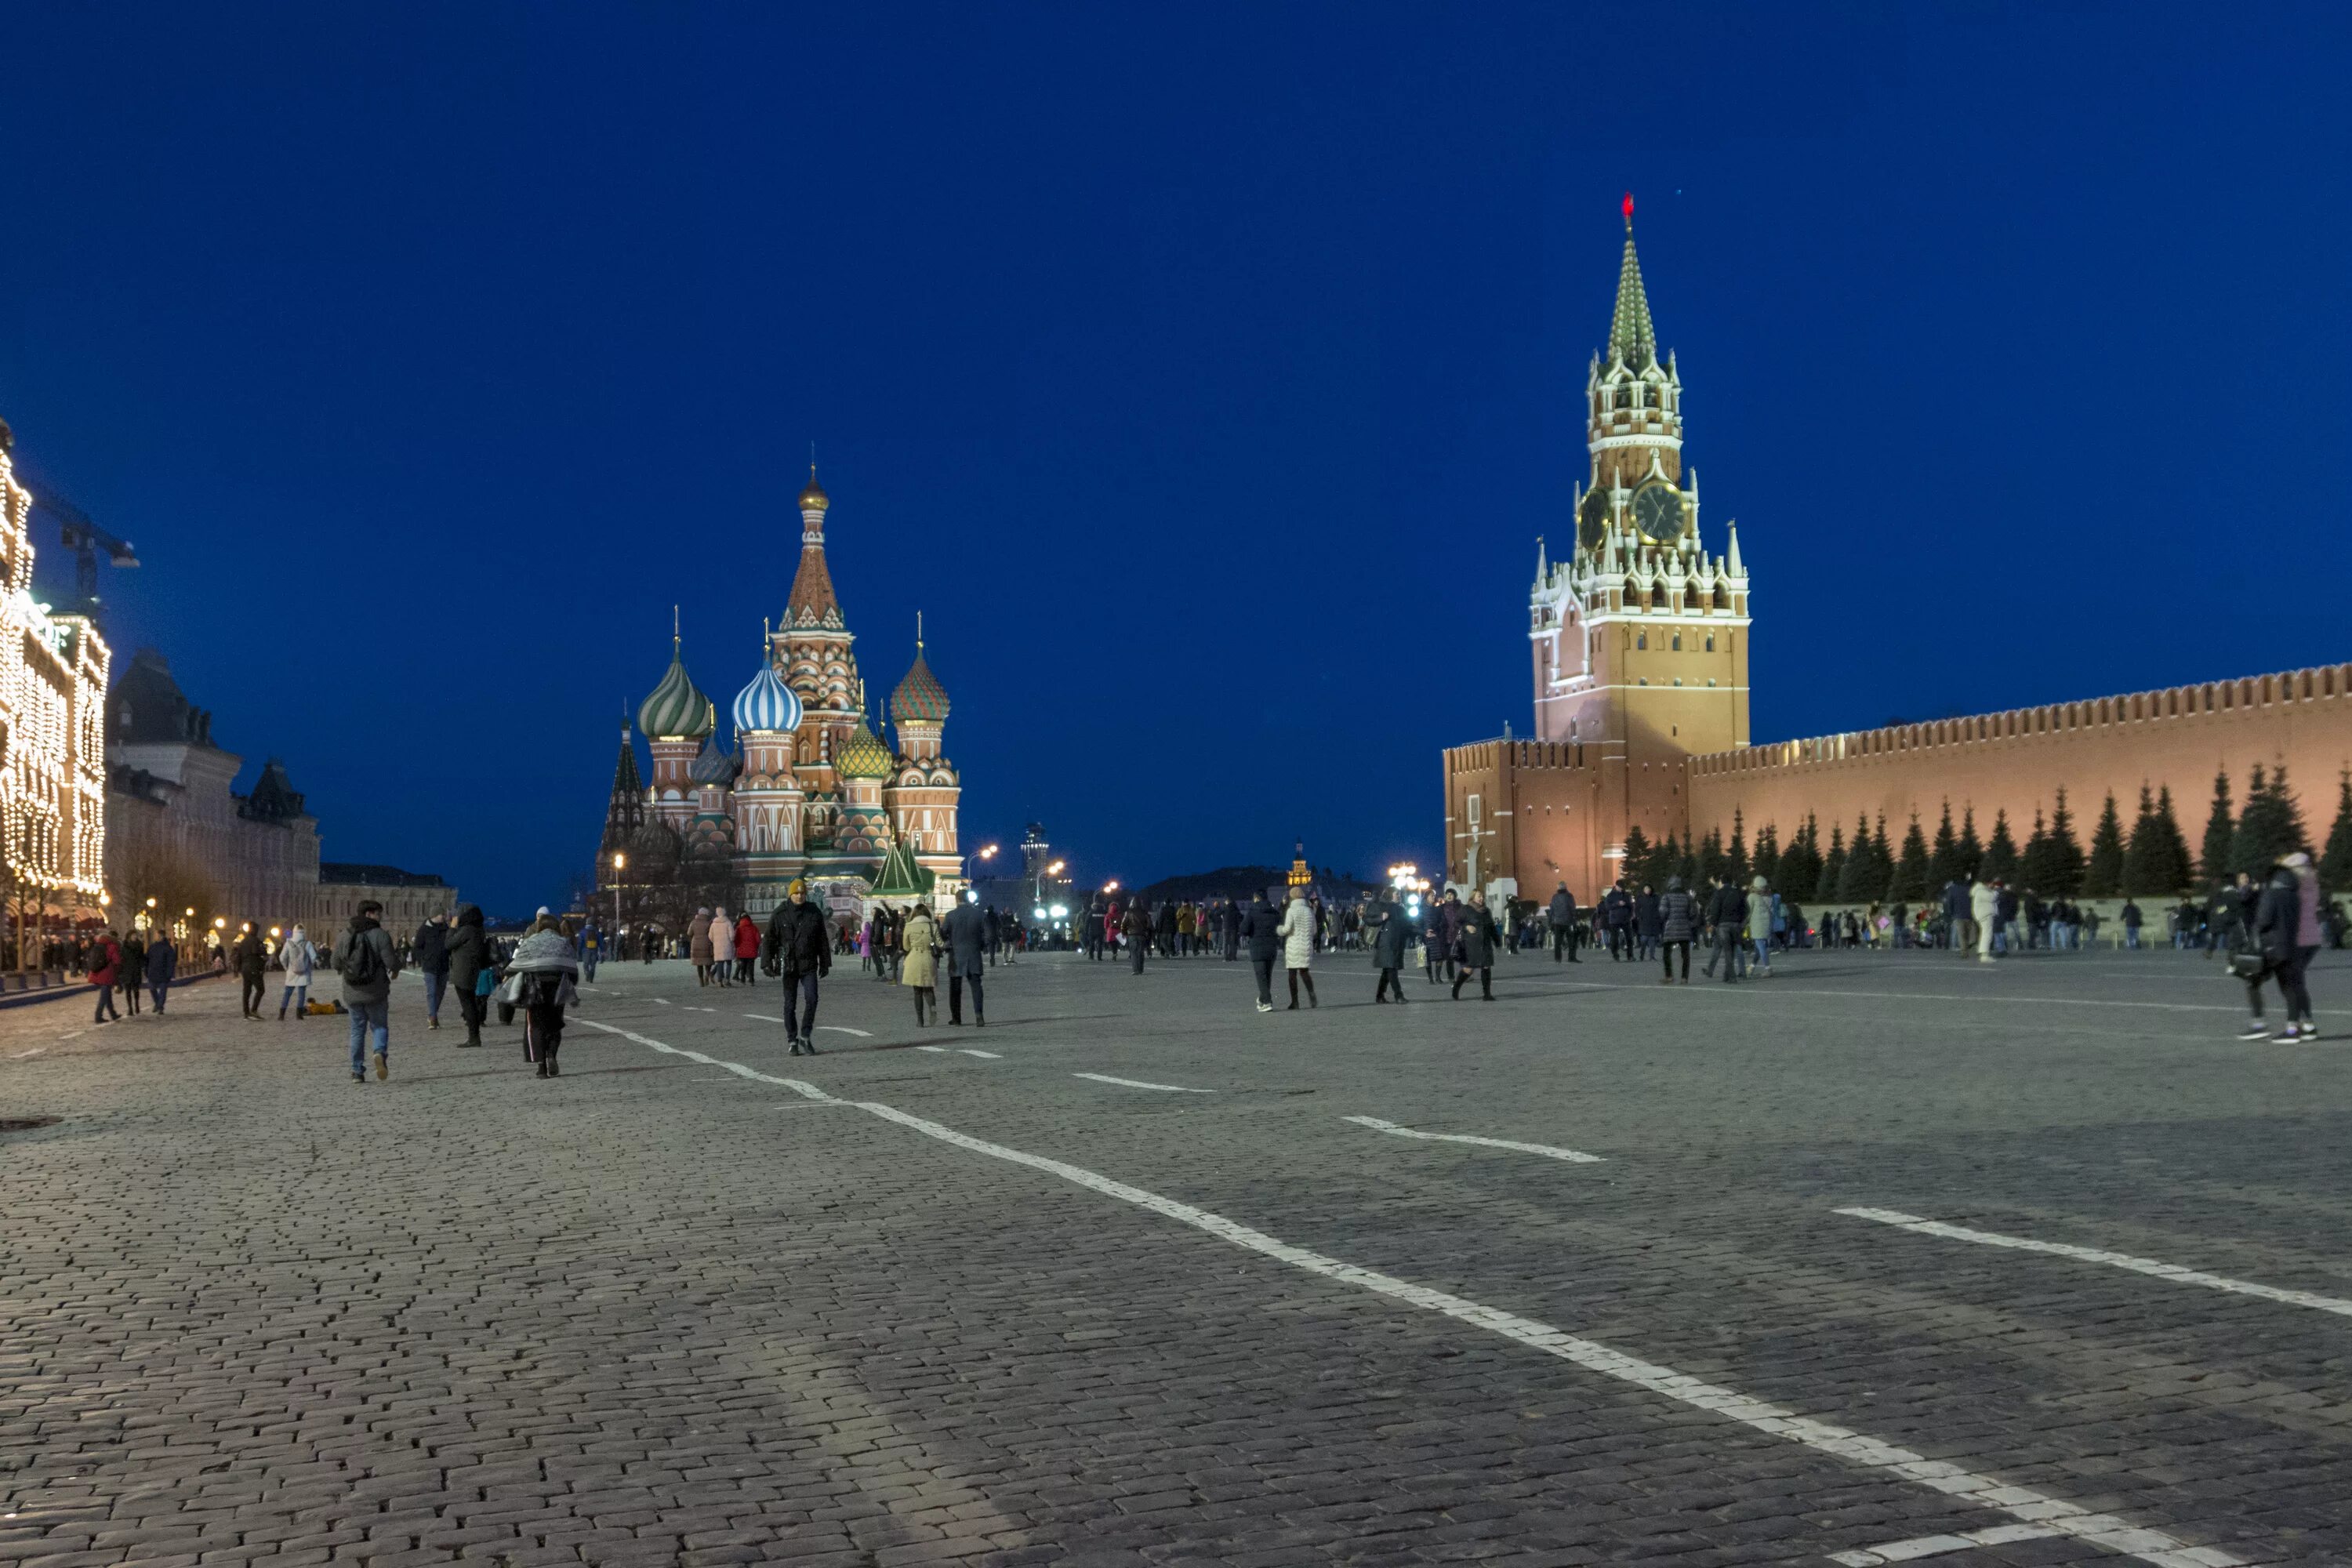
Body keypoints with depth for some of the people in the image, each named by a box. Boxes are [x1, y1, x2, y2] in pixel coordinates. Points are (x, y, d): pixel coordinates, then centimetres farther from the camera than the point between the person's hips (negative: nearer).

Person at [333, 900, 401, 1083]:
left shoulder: (343, 937, 2)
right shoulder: (381, 935, -9)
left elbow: (336, 964, 5)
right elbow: (391, 962, -14)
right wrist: (396, 968, 9)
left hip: (352, 994, 3)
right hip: (376, 993, -3)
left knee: (357, 1030, 12)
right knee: (379, 1026, 10)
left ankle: (357, 1071, 9)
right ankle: (380, 1052, -19)